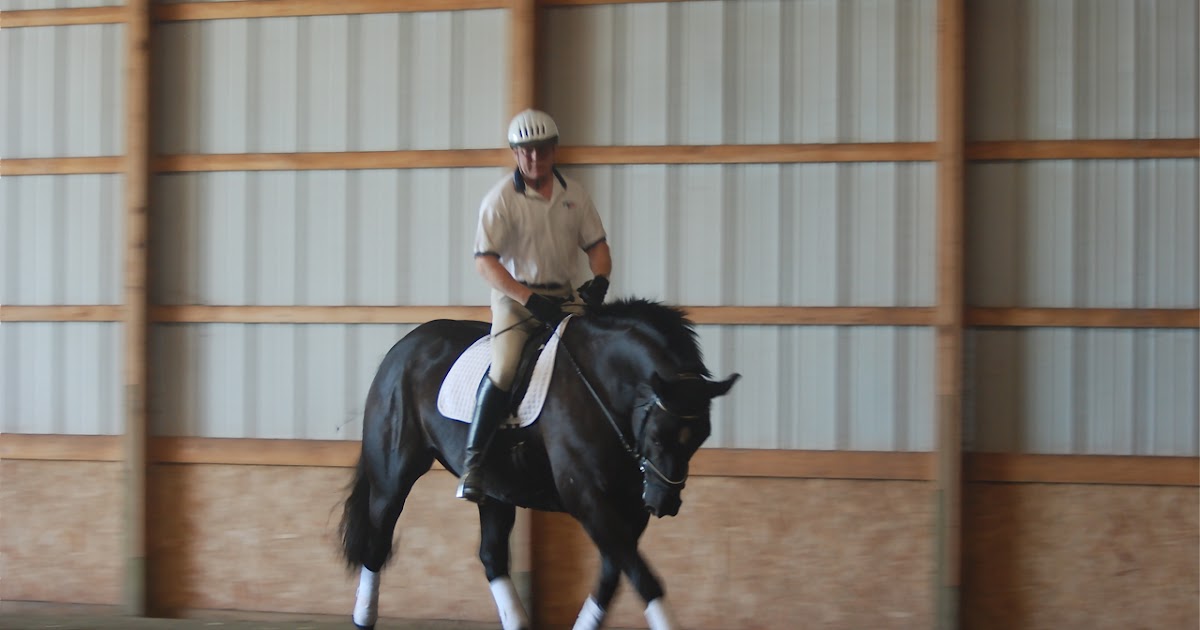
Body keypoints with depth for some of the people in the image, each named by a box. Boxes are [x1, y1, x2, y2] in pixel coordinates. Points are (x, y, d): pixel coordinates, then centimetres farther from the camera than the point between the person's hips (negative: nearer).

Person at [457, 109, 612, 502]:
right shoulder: (501, 198, -7)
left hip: (563, 296, 5)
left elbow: (596, 244, 13)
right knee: (504, 369, -25)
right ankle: (472, 462, -19)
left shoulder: (574, 194, 7)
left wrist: (599, 279, -10)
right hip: (514, 295, -5)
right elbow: (485, 262, -12)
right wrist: (529, 299, -22)